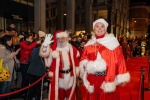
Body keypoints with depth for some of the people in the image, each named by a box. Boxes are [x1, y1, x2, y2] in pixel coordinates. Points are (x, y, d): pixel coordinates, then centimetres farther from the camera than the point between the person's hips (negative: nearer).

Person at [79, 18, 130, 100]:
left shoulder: (112, 43, -4)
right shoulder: (89, 44, 8)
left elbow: (119, 60, -6)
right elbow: (83, 59, 11)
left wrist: (122, 78, -8)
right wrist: (88, 64, -11)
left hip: (107, 79, -3)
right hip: (92, 79, 4)